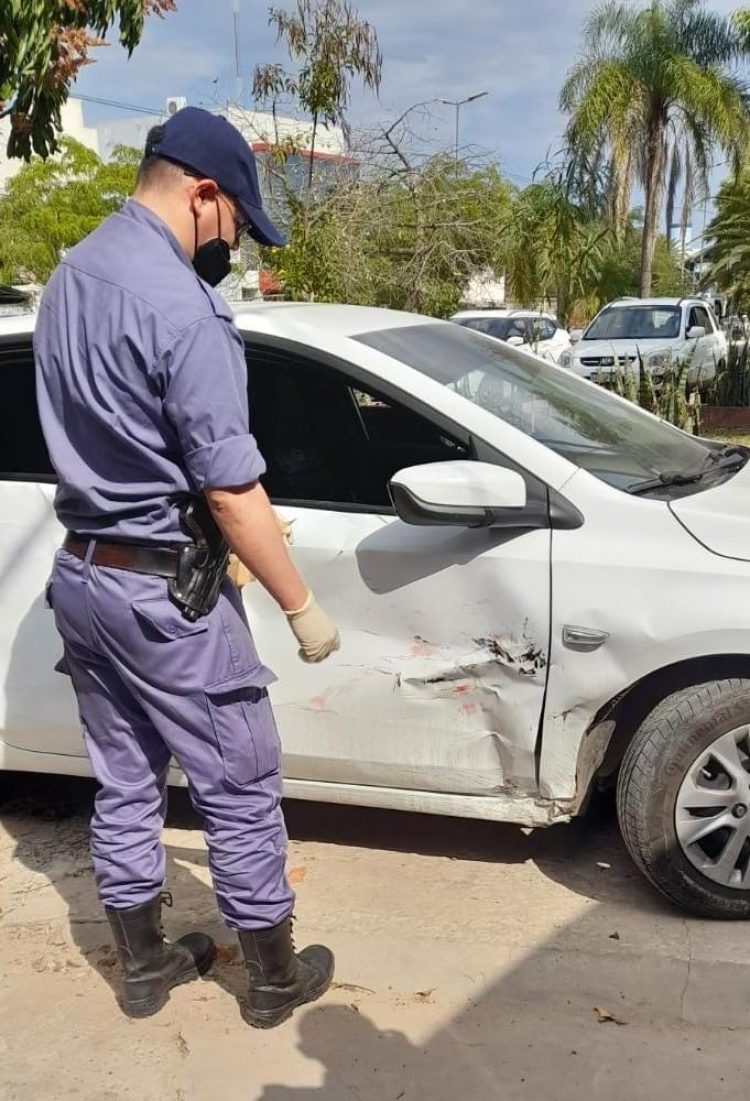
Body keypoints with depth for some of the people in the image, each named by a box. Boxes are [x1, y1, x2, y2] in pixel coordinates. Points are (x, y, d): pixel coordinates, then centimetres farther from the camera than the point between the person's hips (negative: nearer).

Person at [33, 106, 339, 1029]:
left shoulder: (69, 277, 8)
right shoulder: (179, 305, -21)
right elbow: (230, 491, -22)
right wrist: (302, 607, -12)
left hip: (80, 570, 9)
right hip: (163, 589, -9)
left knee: (124, 783, 18)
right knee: (240, 787, 7)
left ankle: (143, 966, 33)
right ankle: (275, 976, 24)